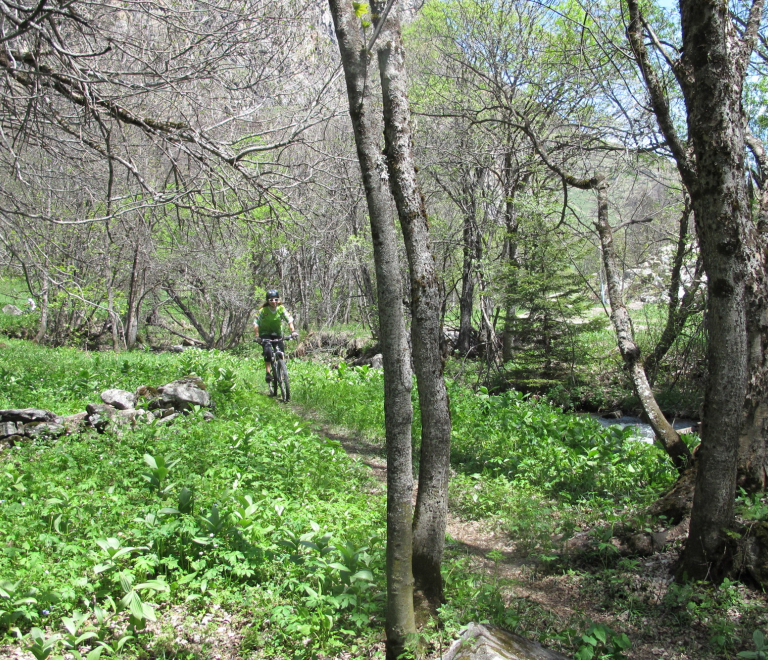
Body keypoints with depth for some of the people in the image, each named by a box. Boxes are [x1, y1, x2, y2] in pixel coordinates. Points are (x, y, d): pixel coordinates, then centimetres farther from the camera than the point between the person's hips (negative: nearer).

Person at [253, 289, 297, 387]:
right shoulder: (263, 310, -16)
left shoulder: (281, 309, -11)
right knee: (268, 350, -26)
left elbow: (289, 320, -17)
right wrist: (257, 336, -26)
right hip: (265, 333, -2)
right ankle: (268, 372, -17)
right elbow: (256, 324, -16)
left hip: (277, 333, 2)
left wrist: (293, 331, -33)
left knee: (281, 350, -15)